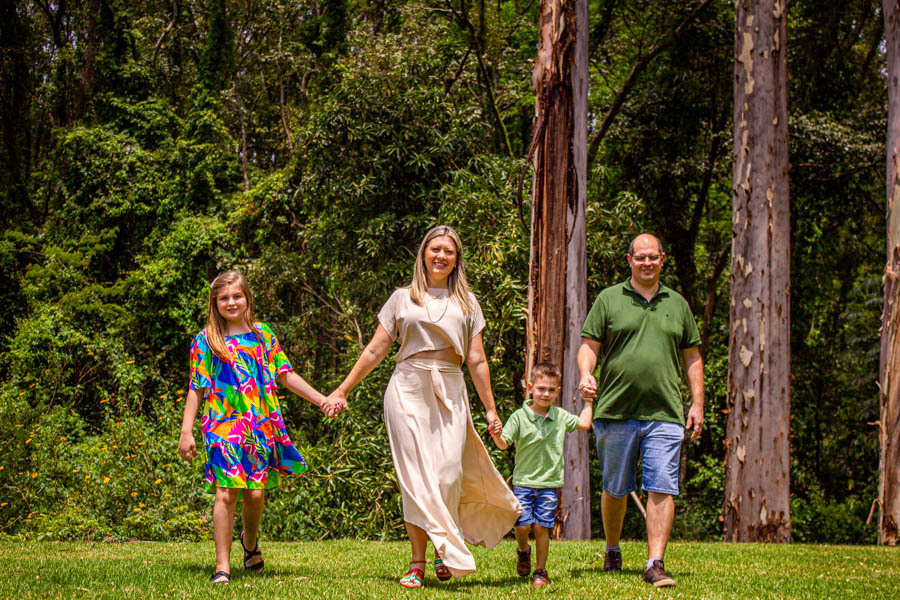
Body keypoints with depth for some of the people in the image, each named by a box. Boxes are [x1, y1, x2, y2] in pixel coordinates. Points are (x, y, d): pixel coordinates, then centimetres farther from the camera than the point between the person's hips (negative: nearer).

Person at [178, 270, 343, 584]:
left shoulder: (263, 335, 11)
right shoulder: (205, 341, 4)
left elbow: (285, 376, 14)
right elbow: (196, 390, 5)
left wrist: (322, 400, 7)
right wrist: (186, 432, -1)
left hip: (260, 425, 2)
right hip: (223, 426, -2)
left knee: (255, 493, 1)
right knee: (226, 493, -10)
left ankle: (250, 541, 33)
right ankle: (222, 566, -5)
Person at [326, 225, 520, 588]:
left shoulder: (466, 302, 15)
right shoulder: (402, 299, 12)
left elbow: (476, 360, 14)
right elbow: (375, 351, 12)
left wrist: (490, 409, 10)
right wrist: (342, 390, 8)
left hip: (450, 393, 1)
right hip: (408, 390, -1)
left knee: (449, 473, -9)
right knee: (415, 475, -6)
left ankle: (445, 549, 12)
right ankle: (418, 563, -3)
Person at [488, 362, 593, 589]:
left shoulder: (560, 416, 7)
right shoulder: (519, 417, -3)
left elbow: (584, 424, 22)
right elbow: (504, 444, -9)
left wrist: (588, 401, 25)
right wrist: (496, 436, -29)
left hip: (549, 483, 2)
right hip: (523, 481, -1)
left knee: (542, 526, -1)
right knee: (522, 524, -7)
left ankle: (540, 571, 11)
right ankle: (523, 551, 26)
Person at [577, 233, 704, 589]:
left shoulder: (677, 304, 15)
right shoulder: (609, 300, 8)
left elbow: (692, 357, 18)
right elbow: (589, 346, 4)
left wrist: (697, 403, 9)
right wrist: (586, 375, -16)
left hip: (665, 414, 1)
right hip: (616, 412, -1)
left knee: (662, 490, -9)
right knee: (614, 490, 9)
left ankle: (655, 565, -9)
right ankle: (612, 552, 29)